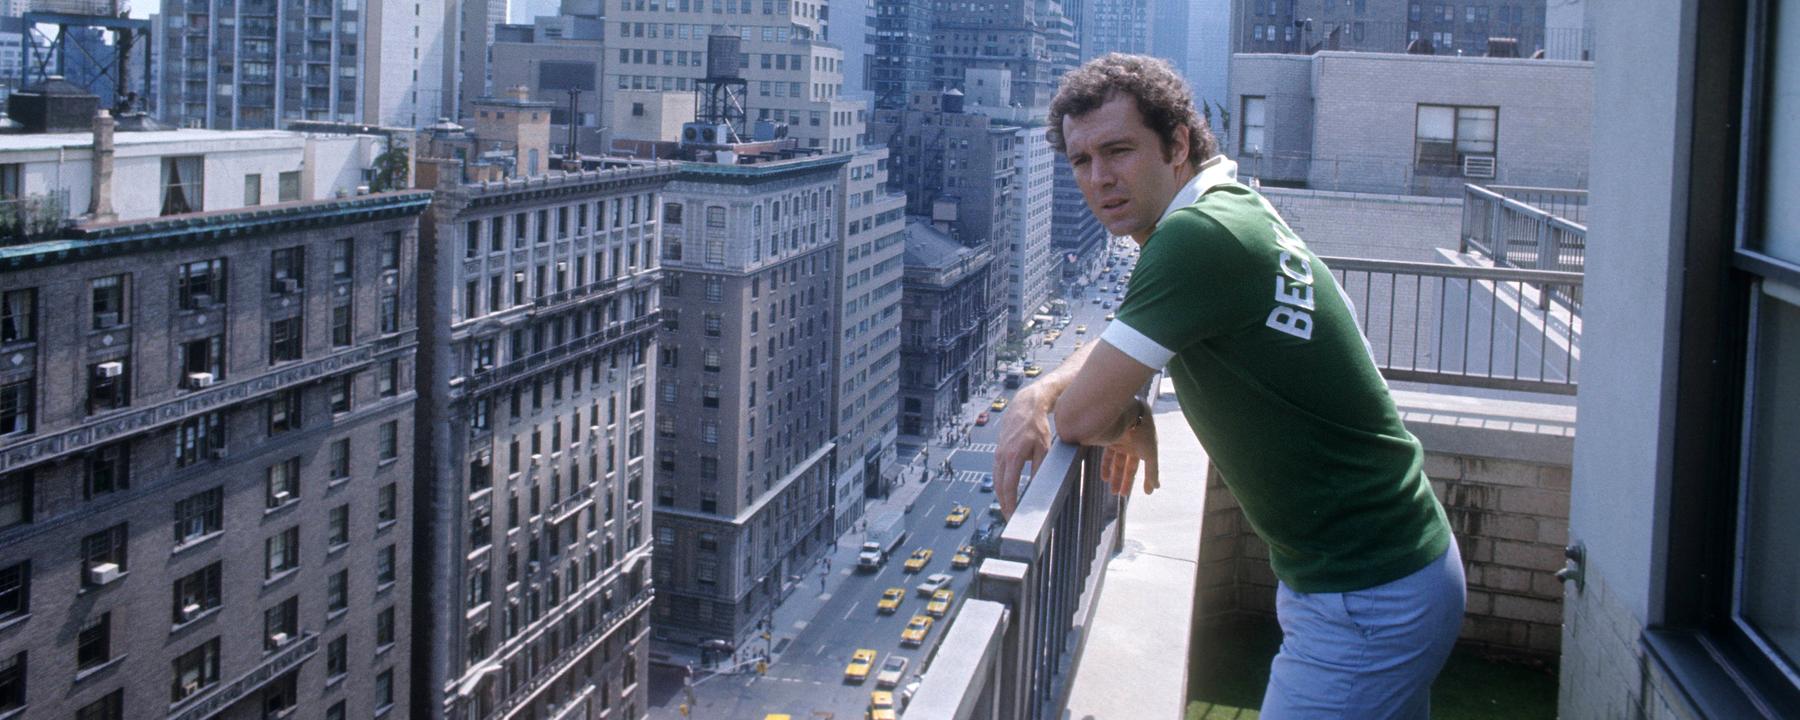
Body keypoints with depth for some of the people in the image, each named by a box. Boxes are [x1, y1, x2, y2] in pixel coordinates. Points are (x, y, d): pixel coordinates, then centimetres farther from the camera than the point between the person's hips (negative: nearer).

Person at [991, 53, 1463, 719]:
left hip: (1366, 606, -10)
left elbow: (1081, 418, -20)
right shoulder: (1234, 206, 7)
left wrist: (1127, 423, 3)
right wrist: (1035, 396, 1)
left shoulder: (1198, 235, -24)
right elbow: (1120, 340, 20)